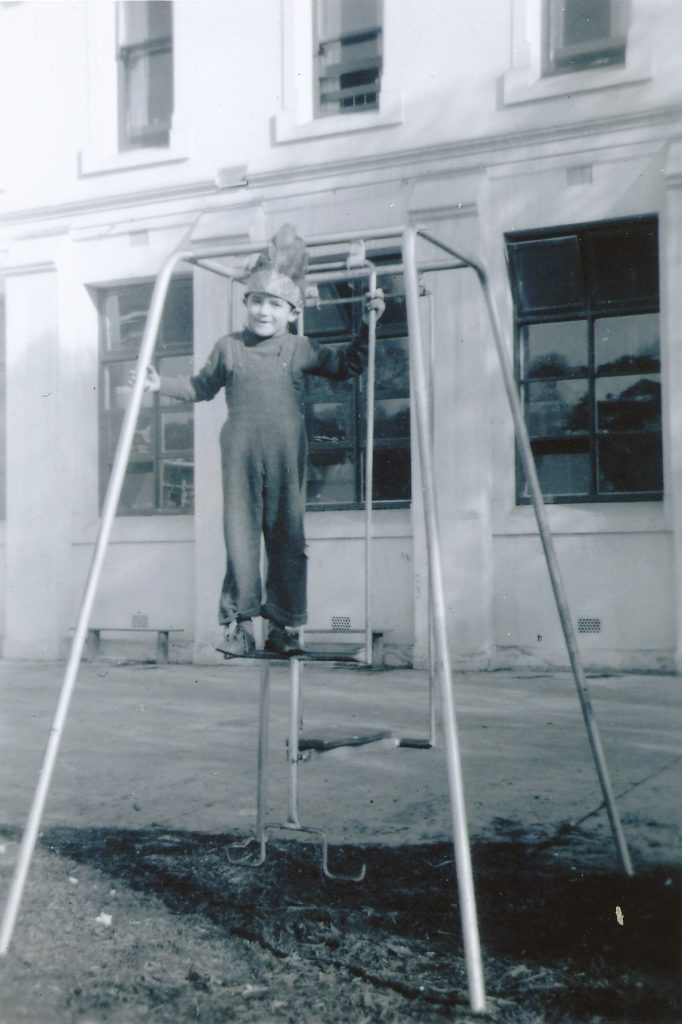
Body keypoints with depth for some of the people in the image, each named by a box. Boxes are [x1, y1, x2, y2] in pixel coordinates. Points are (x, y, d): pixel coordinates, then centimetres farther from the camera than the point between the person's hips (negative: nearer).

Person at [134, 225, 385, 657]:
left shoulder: (301, 350, 8)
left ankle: (284, 625, 12)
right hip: (241, 456, 0)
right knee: (241, 535, -2)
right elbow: (201, 387, 24)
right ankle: (240, 622, 5)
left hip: (287, 458, 0)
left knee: (288, 538, 3)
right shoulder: (228, 348, 11)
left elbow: (348, 365, 16)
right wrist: (162, 384, 14)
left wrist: (367, 327, 6)